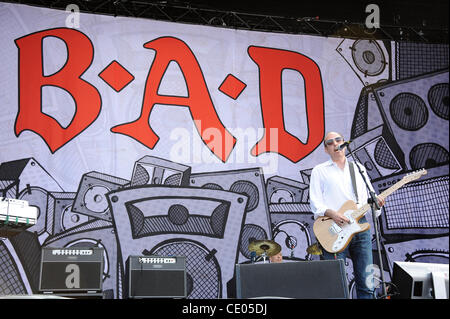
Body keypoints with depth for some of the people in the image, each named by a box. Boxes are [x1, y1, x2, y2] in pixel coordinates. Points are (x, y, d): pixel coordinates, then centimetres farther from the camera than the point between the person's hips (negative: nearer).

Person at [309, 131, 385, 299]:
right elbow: (315, 203, 1)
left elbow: (369, 195, 18)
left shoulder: (358, 168, 20)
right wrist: (332, 214, -17)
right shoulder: (319, 171, 9)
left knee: (367, 285, 1)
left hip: (360, 226, 3)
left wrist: (376, 201, -6)